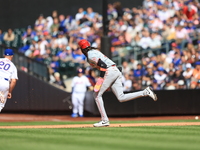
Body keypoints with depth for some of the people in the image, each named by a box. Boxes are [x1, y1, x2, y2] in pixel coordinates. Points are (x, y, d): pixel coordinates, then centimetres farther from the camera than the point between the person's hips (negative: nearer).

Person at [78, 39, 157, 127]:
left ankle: (105, 120, -3)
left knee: (97, 94, 1)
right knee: (121, 98, 1)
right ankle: (145, 92, -10)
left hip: (109, 72, -9)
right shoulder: (95, 51, 25)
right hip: (116, 71, 9)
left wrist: (101, 78, -21)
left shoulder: (90, 55, -6)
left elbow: (102, 64, -18)